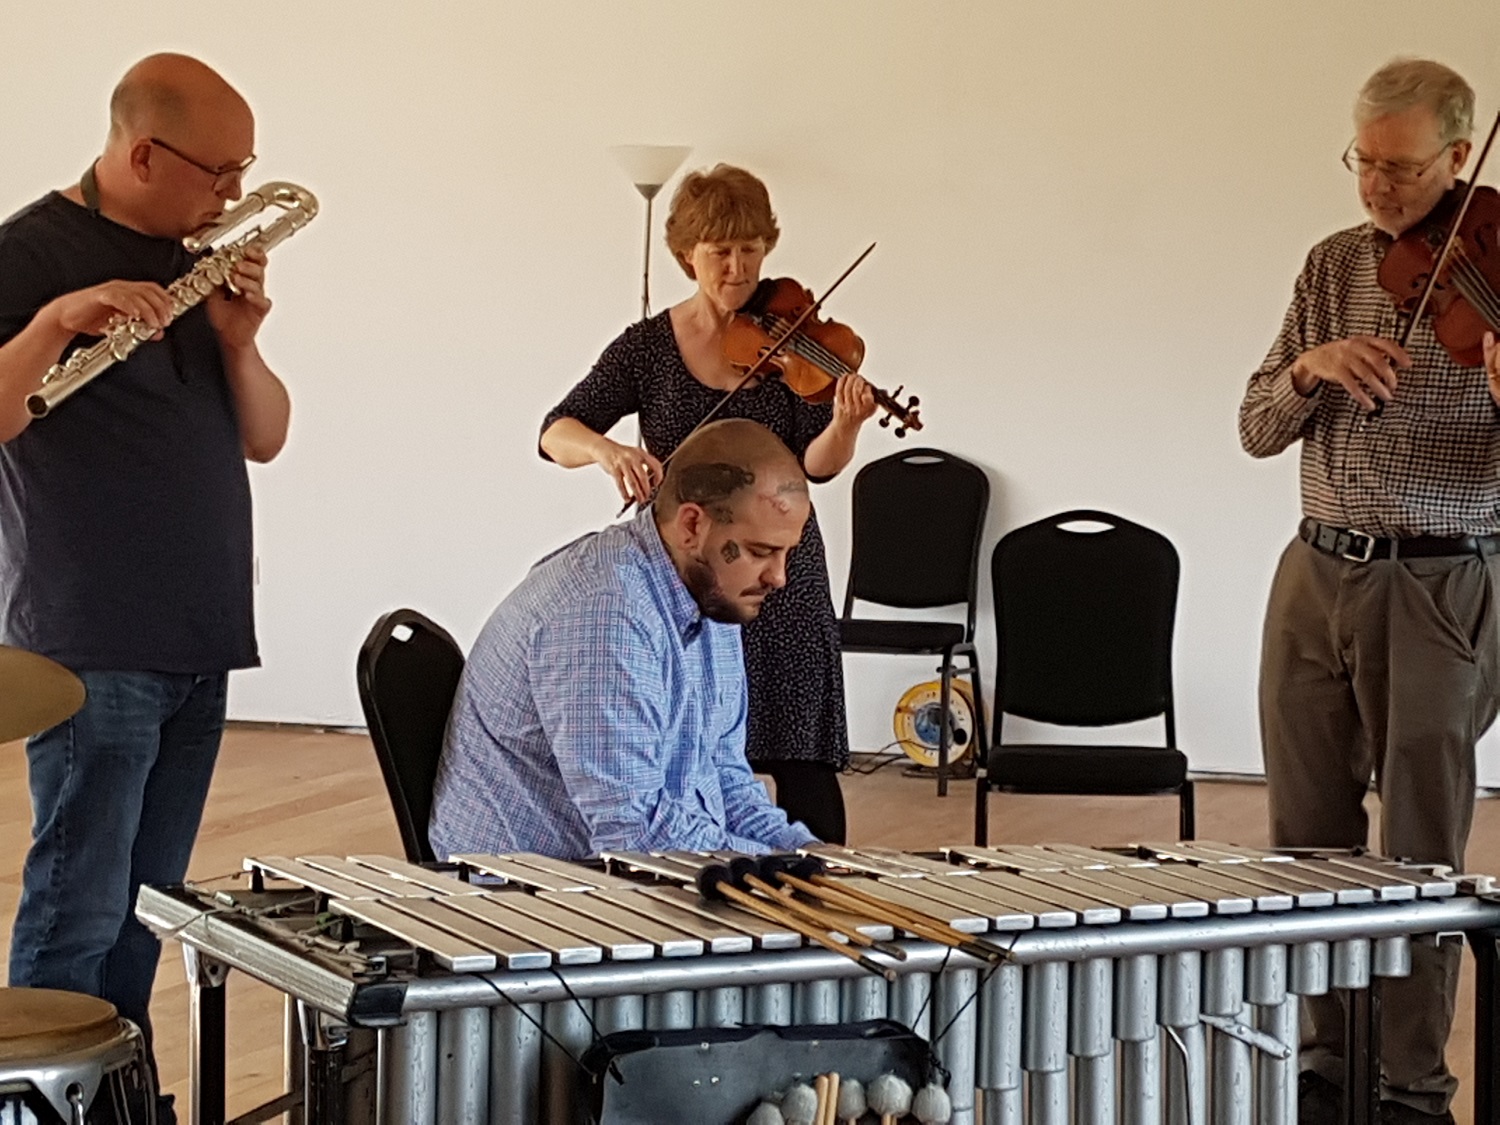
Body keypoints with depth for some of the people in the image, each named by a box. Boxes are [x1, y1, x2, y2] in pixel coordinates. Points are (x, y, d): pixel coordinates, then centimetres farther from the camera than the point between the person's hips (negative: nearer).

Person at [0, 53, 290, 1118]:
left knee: (147, 905, 12)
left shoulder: (199, 262, 14)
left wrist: (239, 342, -5)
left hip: (199, 641, 7)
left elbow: (263, 438, 13)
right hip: (90, 643, -7)